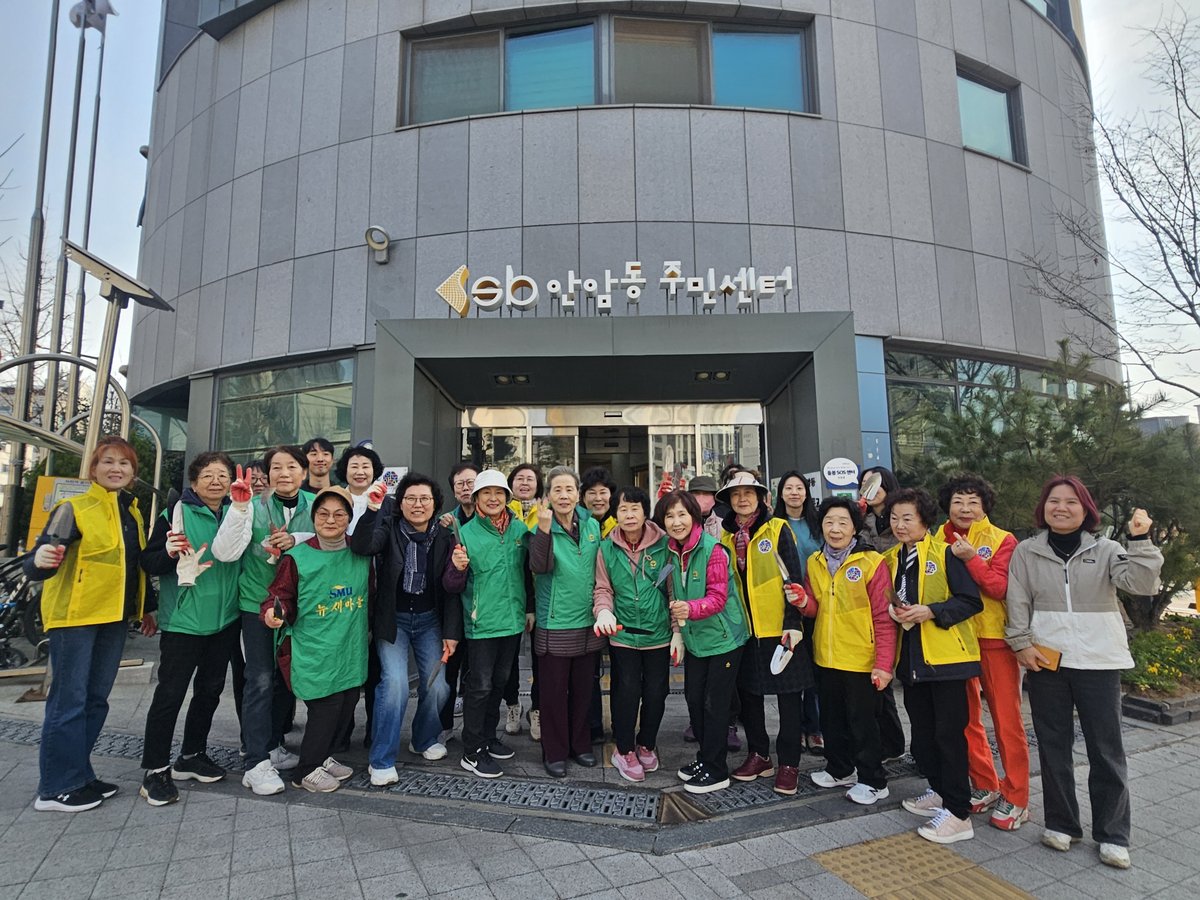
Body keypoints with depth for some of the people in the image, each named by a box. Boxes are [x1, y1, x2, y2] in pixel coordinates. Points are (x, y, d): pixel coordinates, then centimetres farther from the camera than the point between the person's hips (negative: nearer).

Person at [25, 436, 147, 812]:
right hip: (74, 616, -7)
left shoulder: (133, 512, 11)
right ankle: (56, 788, 9)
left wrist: (146, 609, 21)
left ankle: (78, 774, 24)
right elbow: (39, 562, -18)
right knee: (69, 700, -2)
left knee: (96, 699, 12)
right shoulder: (74, 508, -9)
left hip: (113, 617, 7)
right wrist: (40, 560, -41)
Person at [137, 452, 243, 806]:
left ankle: (192, 756, 31)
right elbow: (149, 562, -6)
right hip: (183, 620, -5)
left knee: (210, 690, 15)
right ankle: (156, 770, 12)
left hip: (225, 619, 5)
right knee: (170, 693, -2)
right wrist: (170, 554, -26)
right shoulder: (176, 513, -6)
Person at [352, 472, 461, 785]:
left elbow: (451, 589, -2)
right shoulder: (388, 528, -7)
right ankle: (382, 761, 0)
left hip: (429, 620, 2)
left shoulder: (445, 537, -2)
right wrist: (372, 509, -39)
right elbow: (361, 547, -28)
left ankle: (425, 739, 26)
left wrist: (452, 632, -5)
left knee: (437, 686, -4)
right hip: (392, 620, -2)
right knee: (395, 682, -17)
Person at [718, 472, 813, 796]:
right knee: (748, 692, 13)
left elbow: (793, 578, -8)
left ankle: (788, 764, 18)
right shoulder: (725, 534, 6)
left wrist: (793, 623, -14)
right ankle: (759, 755, 29)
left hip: (779, 626, -4)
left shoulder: (777, 529, -5)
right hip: (743, 628, 4)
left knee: (788, 695, 4)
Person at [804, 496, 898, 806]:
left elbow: (884, 618, -14)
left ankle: (872, 781, 26)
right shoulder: (814, 562, 3)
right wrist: (803, 601, -14)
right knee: (832, 719, 19)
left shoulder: (872, 562, -14)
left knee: (862, 721, 7)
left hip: (860, 658, -6)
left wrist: (884, 664, -17)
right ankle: (839, 770, 38)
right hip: (825, 657, 6)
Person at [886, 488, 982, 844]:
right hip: (911, 657, 7)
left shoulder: (945, 553, -10)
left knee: (949, 732, -2)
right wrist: (895, 611, -2)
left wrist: (930, 611, -22)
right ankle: (940, 791, 33)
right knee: (922, 731, 16)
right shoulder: (891, 559, 10)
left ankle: (958, 814, 7)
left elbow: (972, 601, -13)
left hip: (946, 655, -7)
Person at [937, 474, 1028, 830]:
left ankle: (1015, 799, 16)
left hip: (995, 640, -4)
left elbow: (1001, 588, -18)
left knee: (1007, 721, 3)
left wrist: (970, 558, -27)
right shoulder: (940, 540, 5)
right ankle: (985, 787, 29)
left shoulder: (1003, 541, -6)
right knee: (966, 719, 13)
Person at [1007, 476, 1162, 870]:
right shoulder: (1026, 552, 4)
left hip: (1098, 661, -1)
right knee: (1053, 746, 10)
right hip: (1045, 661, 1)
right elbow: (1018, 603, 2)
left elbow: (1141, 583, -14)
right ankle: (1061, 823, 24)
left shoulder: (1105, 550, 3)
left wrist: (1140, 540, -23)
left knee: (1106, 749, 5)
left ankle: (1112, 835, 20)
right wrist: (1021, 643, -6)